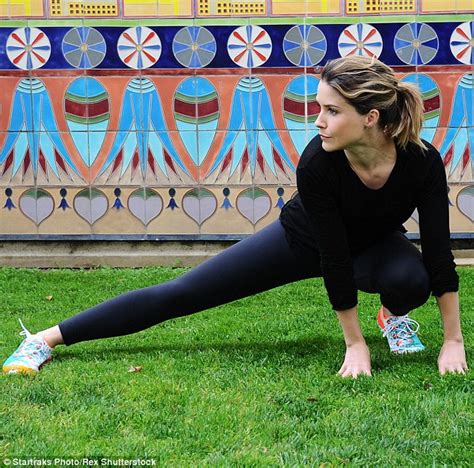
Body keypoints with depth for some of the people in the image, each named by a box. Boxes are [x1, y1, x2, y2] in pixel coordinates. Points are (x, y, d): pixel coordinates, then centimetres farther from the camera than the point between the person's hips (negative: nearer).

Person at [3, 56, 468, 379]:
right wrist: (355, 344, -23)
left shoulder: (421, 161, -35)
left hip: (373, 245, 1)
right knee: (181, 293, -8)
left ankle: (393, 315, 3)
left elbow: (439, 253, -26)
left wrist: (453, 341, -24)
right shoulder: (316, 163, -36)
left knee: (411, 278, -35)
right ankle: (46, 339, -3)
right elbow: (332, 257, -29)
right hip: (304, 238, -1)